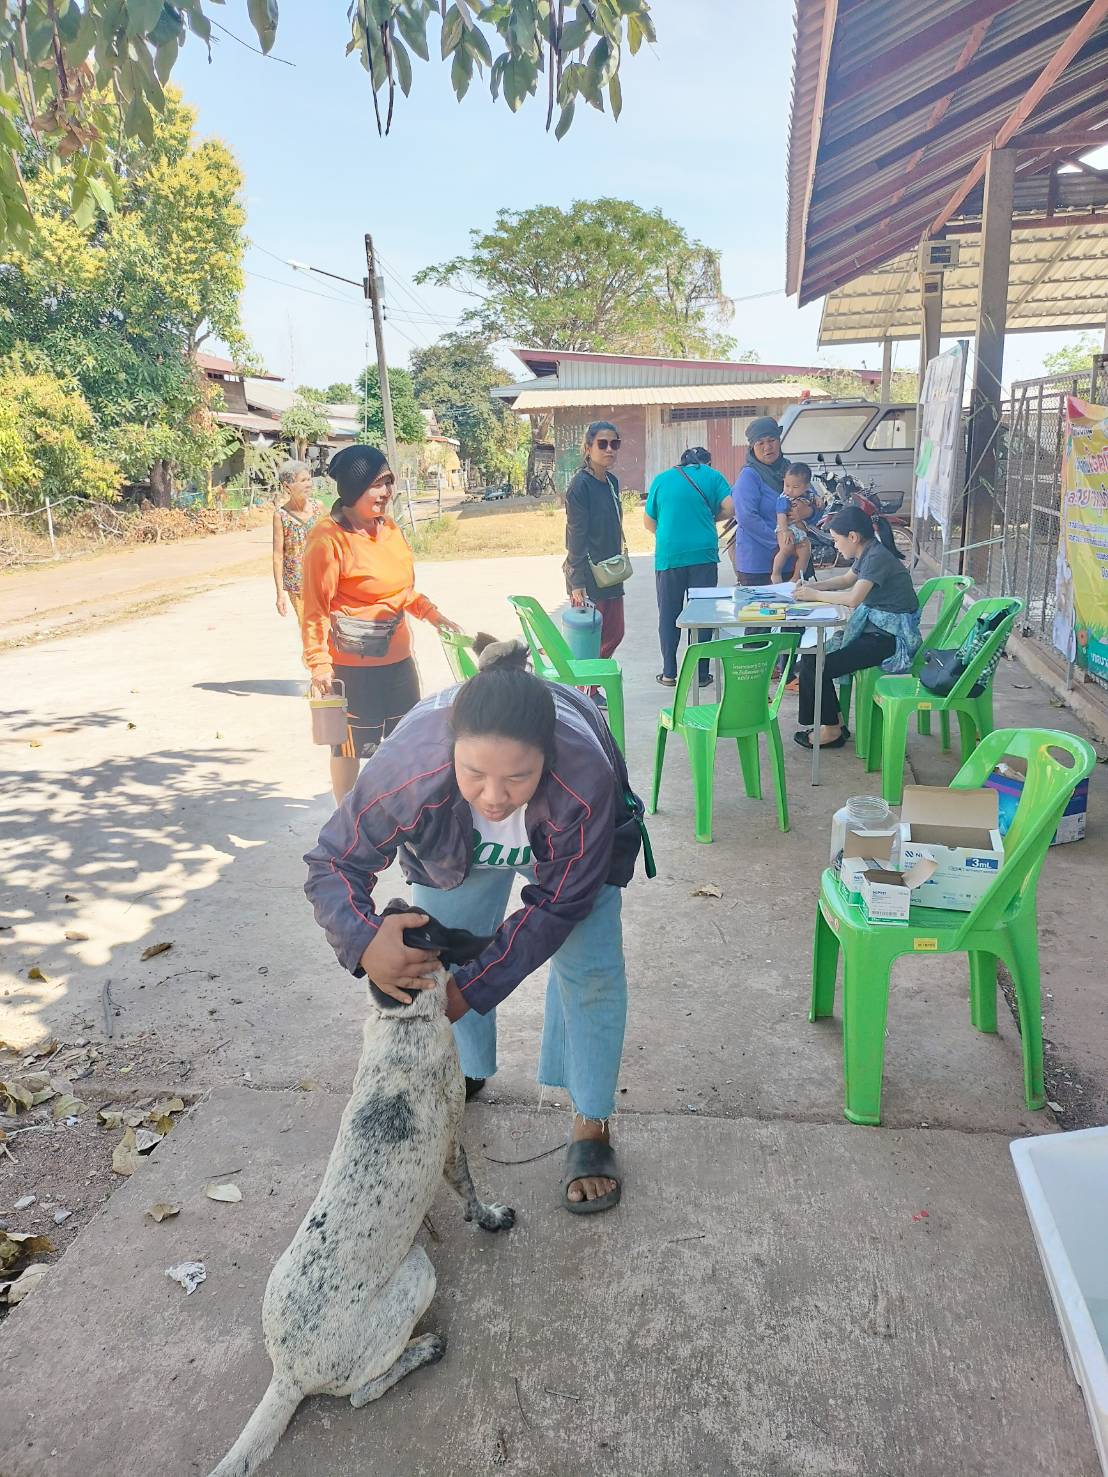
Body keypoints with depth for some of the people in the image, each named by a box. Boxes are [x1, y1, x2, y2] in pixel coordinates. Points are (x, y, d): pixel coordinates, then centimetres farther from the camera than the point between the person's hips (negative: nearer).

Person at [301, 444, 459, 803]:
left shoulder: (389, 528, 6)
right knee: (349, 746, 7)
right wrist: (319, 665, -21)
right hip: (351, 666, -8)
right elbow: (315, 609, -17)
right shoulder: (328, 538, -17)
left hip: (398, 658, 8)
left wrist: (431, 613, 11)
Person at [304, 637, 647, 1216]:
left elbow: (558, 903, -30)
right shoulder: (408, 765, -44)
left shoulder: (584, 780, -46)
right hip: (454, 841, 2)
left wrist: (473, 987, -31)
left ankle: (591, 1128, 10)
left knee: (590, 968, -9)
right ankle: (465, 1073, 36)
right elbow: (332, 863, -30)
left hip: (565, 841, -1)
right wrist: (365, 941, -50)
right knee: (437, 957, 7)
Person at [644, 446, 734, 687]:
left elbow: (649, 523, 11)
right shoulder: (712, 476, 7)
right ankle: (700, 674, 7)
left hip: (668, 555, 1)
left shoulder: (661, 479, 11)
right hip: (703, 554, -1)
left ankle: (669, 673, 11)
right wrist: (710, 518, 14)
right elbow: (729, 507, -4)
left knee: (668, 615, 9)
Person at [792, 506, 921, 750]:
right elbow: (847, 579, 27)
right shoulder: (866, 554, 9)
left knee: (818, 666, -14)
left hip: (892, 639, -10)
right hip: (876, 630, 10)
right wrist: (813, 586, 10)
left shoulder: (877, 556, -20)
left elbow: (853, 597, -31)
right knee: (812, 654, 6)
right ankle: (834, 720, 12)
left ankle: (832, 730, 4)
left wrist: (815, 595, -18)